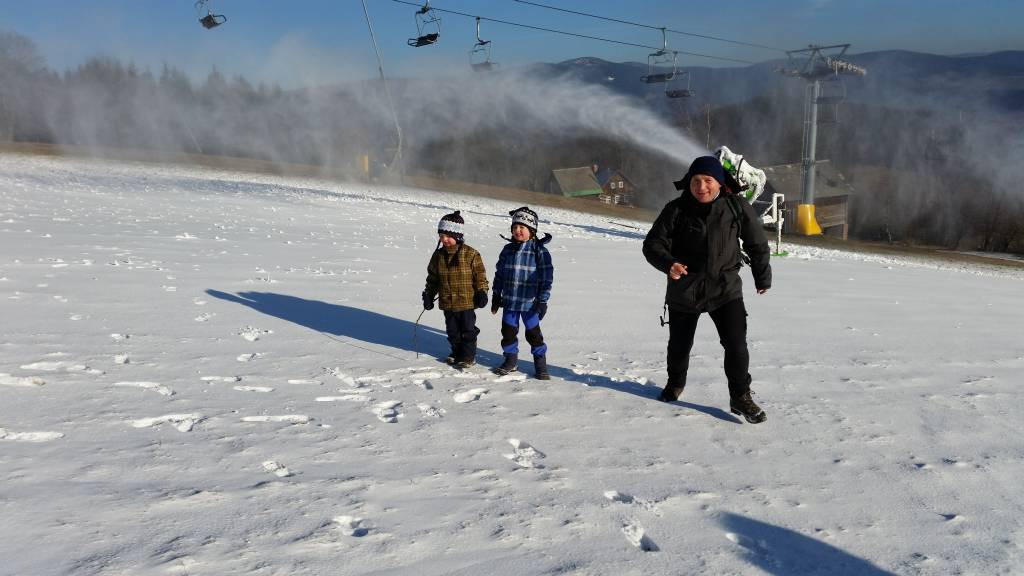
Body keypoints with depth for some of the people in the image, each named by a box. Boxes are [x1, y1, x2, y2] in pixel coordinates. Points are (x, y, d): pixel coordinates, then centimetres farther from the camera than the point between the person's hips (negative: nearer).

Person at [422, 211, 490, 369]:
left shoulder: (470, 254, -11)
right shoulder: (438, 255, 3)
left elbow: (480, 275, -6)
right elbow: (432, 277, 12)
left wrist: (482, 292, -10)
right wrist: (428, 295, 11)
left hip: (466, 301, -5)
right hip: (447, 302, 5)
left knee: (467, 329, 5)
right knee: (452, 330, 15)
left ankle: (469, 356, 17)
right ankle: (457, 352, 31)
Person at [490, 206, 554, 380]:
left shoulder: (539, 250, -8)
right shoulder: (508, 249, 7)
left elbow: (547, 276, -9)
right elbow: (499, 273, 13)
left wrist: (543, 300, -12)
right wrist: (496, 296, 13)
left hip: (530, 302, -5)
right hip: (509, 301, 5)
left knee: (533, 333, 3)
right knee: (508, 331, 11)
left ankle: (541, 364, 16)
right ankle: (511, 360, 28)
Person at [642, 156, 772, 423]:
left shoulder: (737, 207, -7)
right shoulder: (676, 209, -9)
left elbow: (757, 244, 6)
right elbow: (653, 244, -10)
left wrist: (762, 278, 15)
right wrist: (668, 264, -30)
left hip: (725, 288, 0)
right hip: (684, 289, 1)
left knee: (736, 344, -10)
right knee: (679, 344, 15)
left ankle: (740, 397, 8)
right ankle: (675, 384, 43)